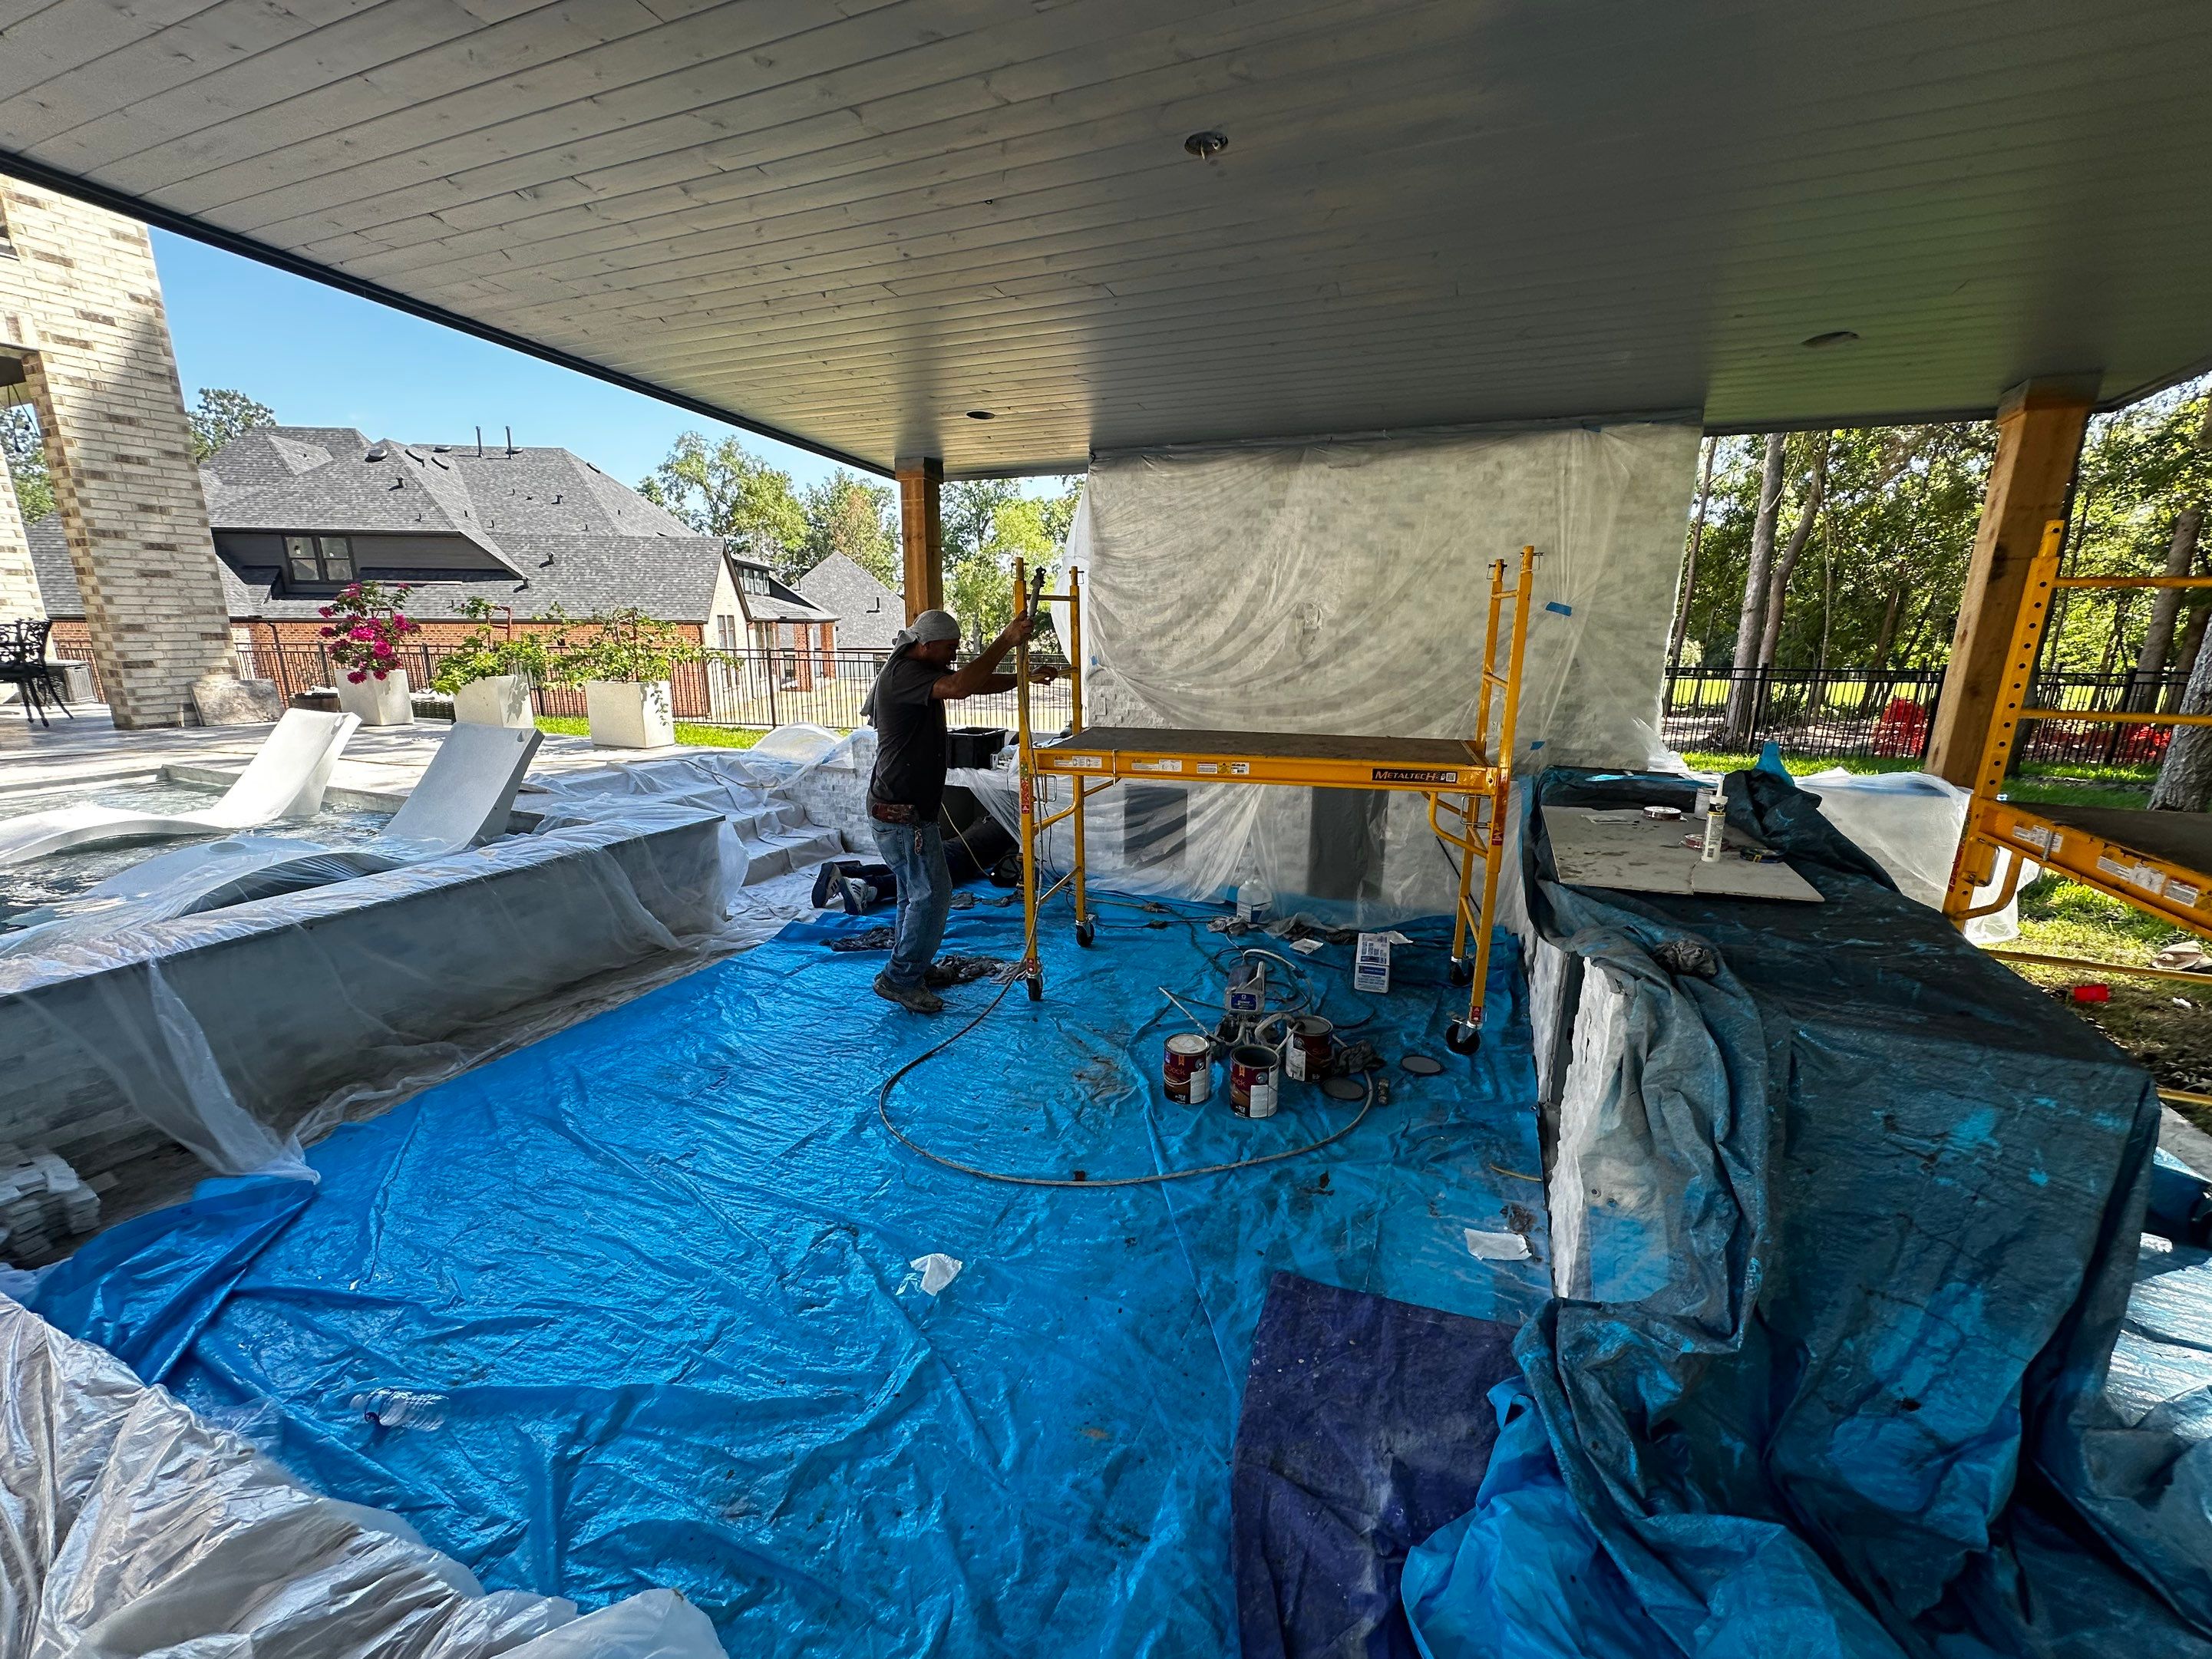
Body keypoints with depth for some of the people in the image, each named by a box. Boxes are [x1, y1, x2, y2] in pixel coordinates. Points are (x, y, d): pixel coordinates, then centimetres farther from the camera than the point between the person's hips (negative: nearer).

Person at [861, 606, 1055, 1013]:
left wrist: (1025, 677, 5)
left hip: (909, 807, 11)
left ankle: (914, 966, 34)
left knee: (916, 891, 20)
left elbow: (977, 684, 16)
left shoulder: (921, 671, 13)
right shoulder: (902, 674, -20)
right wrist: (1007, 640, -33)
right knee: (932, 893, -5)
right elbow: (961, 686, -36)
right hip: (901, 813, -11)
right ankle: (899, 980, 6)